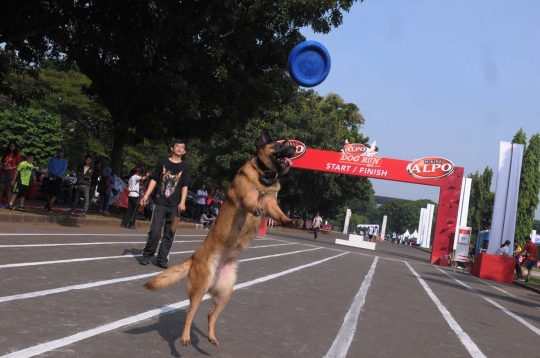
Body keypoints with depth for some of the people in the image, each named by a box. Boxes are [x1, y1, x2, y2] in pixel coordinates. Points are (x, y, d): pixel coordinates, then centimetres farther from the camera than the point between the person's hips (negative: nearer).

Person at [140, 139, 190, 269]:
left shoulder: (185, 167, 6)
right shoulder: (162, 162, 6)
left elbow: (184, 186, 0)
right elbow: (154, 180, 9)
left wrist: (182, 202, -12)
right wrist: (146, 195, 1)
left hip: (174, 205, 1)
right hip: (160, 203, -1)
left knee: (169, 234, 3)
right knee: (155, 231, -5)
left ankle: (162, 259, 11)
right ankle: (147, 255, 11)